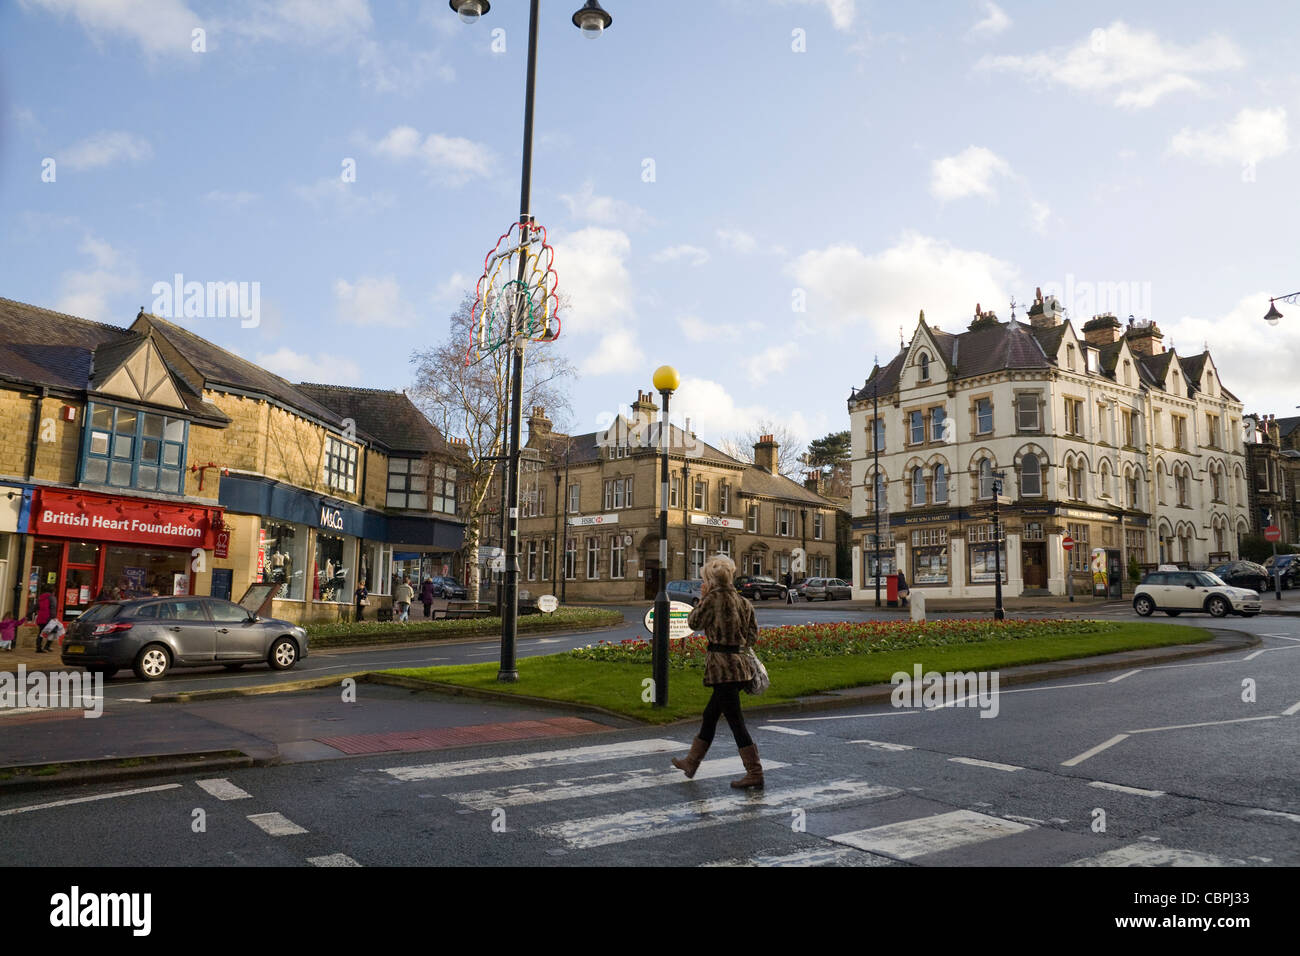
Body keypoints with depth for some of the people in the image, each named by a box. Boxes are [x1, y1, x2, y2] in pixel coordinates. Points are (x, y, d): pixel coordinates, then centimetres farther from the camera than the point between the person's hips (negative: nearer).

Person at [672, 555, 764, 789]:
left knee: (735, 721, -1)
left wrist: (702, 598, 6)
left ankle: (755, 774, 3)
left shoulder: (713, 598, -13)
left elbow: (694, 623, -2)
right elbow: (753, 634, 9)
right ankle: (691, 762, 32)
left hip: (722, 665, -8)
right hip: (740, 663, 8)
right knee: (710, 715, 20)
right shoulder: (743, 601, 7)